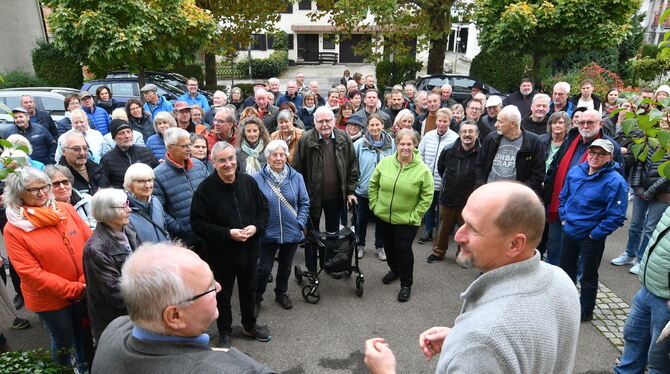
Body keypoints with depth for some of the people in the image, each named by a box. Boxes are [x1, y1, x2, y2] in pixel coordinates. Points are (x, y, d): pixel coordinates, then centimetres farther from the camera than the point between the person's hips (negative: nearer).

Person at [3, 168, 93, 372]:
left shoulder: (66, 209, -3)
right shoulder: (14, 228, -13)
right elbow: (30, 272, -16)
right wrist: (73, 289, -20)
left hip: (84, 292, 4)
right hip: (49, 300, -3)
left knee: (84, 334, 22)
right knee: (63, 341, 15)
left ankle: (85, 367, 47)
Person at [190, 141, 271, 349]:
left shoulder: (248, 181, -5)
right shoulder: (206, 189, -17)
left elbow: (264, 209, 5)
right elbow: (198, 224, -17)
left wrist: (256, 227, -15)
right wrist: (228, 234, -25)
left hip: (249, 249, 4)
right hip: (221, 253, -4)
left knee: (249, 290, 22)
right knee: (222, 294, 14)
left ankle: (249, 325, 45)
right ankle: (224, 332, 37)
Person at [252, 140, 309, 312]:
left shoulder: (296, 177, -4)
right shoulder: (257, 179, -11)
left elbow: (304, 203, 4)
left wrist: (301, 223, -5)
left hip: (292, 232, 3)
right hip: (268, 233, -3)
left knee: (285, 266, 20)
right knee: (264, 268, 5)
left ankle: (281, 293, 43)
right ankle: (256, 298, 27)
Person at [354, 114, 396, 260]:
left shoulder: (391, 144, -6)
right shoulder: (359, 144, -11)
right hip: (363, 189, -1)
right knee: (361, 219, 15)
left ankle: (380, 247, 34)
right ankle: (360, 245, 36)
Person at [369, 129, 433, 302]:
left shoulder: (423, 170, -14)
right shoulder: (385, 162, -6)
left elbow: (427, 197, -9)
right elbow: (373, 185, 6)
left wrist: (414, 216, -12)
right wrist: (374, 205, 1)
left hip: (406, 221, -4)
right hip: (383, 216, 4)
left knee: (404, 249, 0)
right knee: (389, 246, 20)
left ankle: (406, 284, 20)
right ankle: (394, 270, 47)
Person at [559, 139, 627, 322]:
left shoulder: (615, 181, -19)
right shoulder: (574, 172, -2)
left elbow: (616, 216, -18)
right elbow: (563, 196, 14)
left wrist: (596, 233, -16)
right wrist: (564, 217, 6)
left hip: (592, 237, -5)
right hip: (569, 231, 6)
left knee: (588, 276, 12)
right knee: (566, 269, 21)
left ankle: (586, 311, 31)